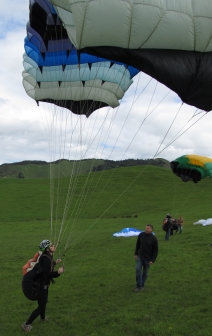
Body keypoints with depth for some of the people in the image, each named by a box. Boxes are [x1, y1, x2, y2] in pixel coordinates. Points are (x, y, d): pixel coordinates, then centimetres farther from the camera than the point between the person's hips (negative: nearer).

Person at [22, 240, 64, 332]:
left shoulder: (48, 256, -1)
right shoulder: (46, 258, -30)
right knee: (41, 306, -1)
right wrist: (57, 272, -48)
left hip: (44, 284, 10)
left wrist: (55, 263, 29)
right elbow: (47, 274, -36)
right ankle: (27, 324, 13)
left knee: (44, 302, 30)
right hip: (41, 285, -10)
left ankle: (43, 318, 53)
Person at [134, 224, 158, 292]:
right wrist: (136, 253, 8)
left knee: (145, 273, 8)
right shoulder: (141, 235, -5)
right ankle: (138, 286, -4)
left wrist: (152, 260, -10)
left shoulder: (154, 239, -13)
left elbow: (155, 250, -7)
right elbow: (137, 244, 9)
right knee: (138, 270, -10)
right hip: (140, 256, 2)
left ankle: (142, 285, 24)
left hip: (147, 258, -2)